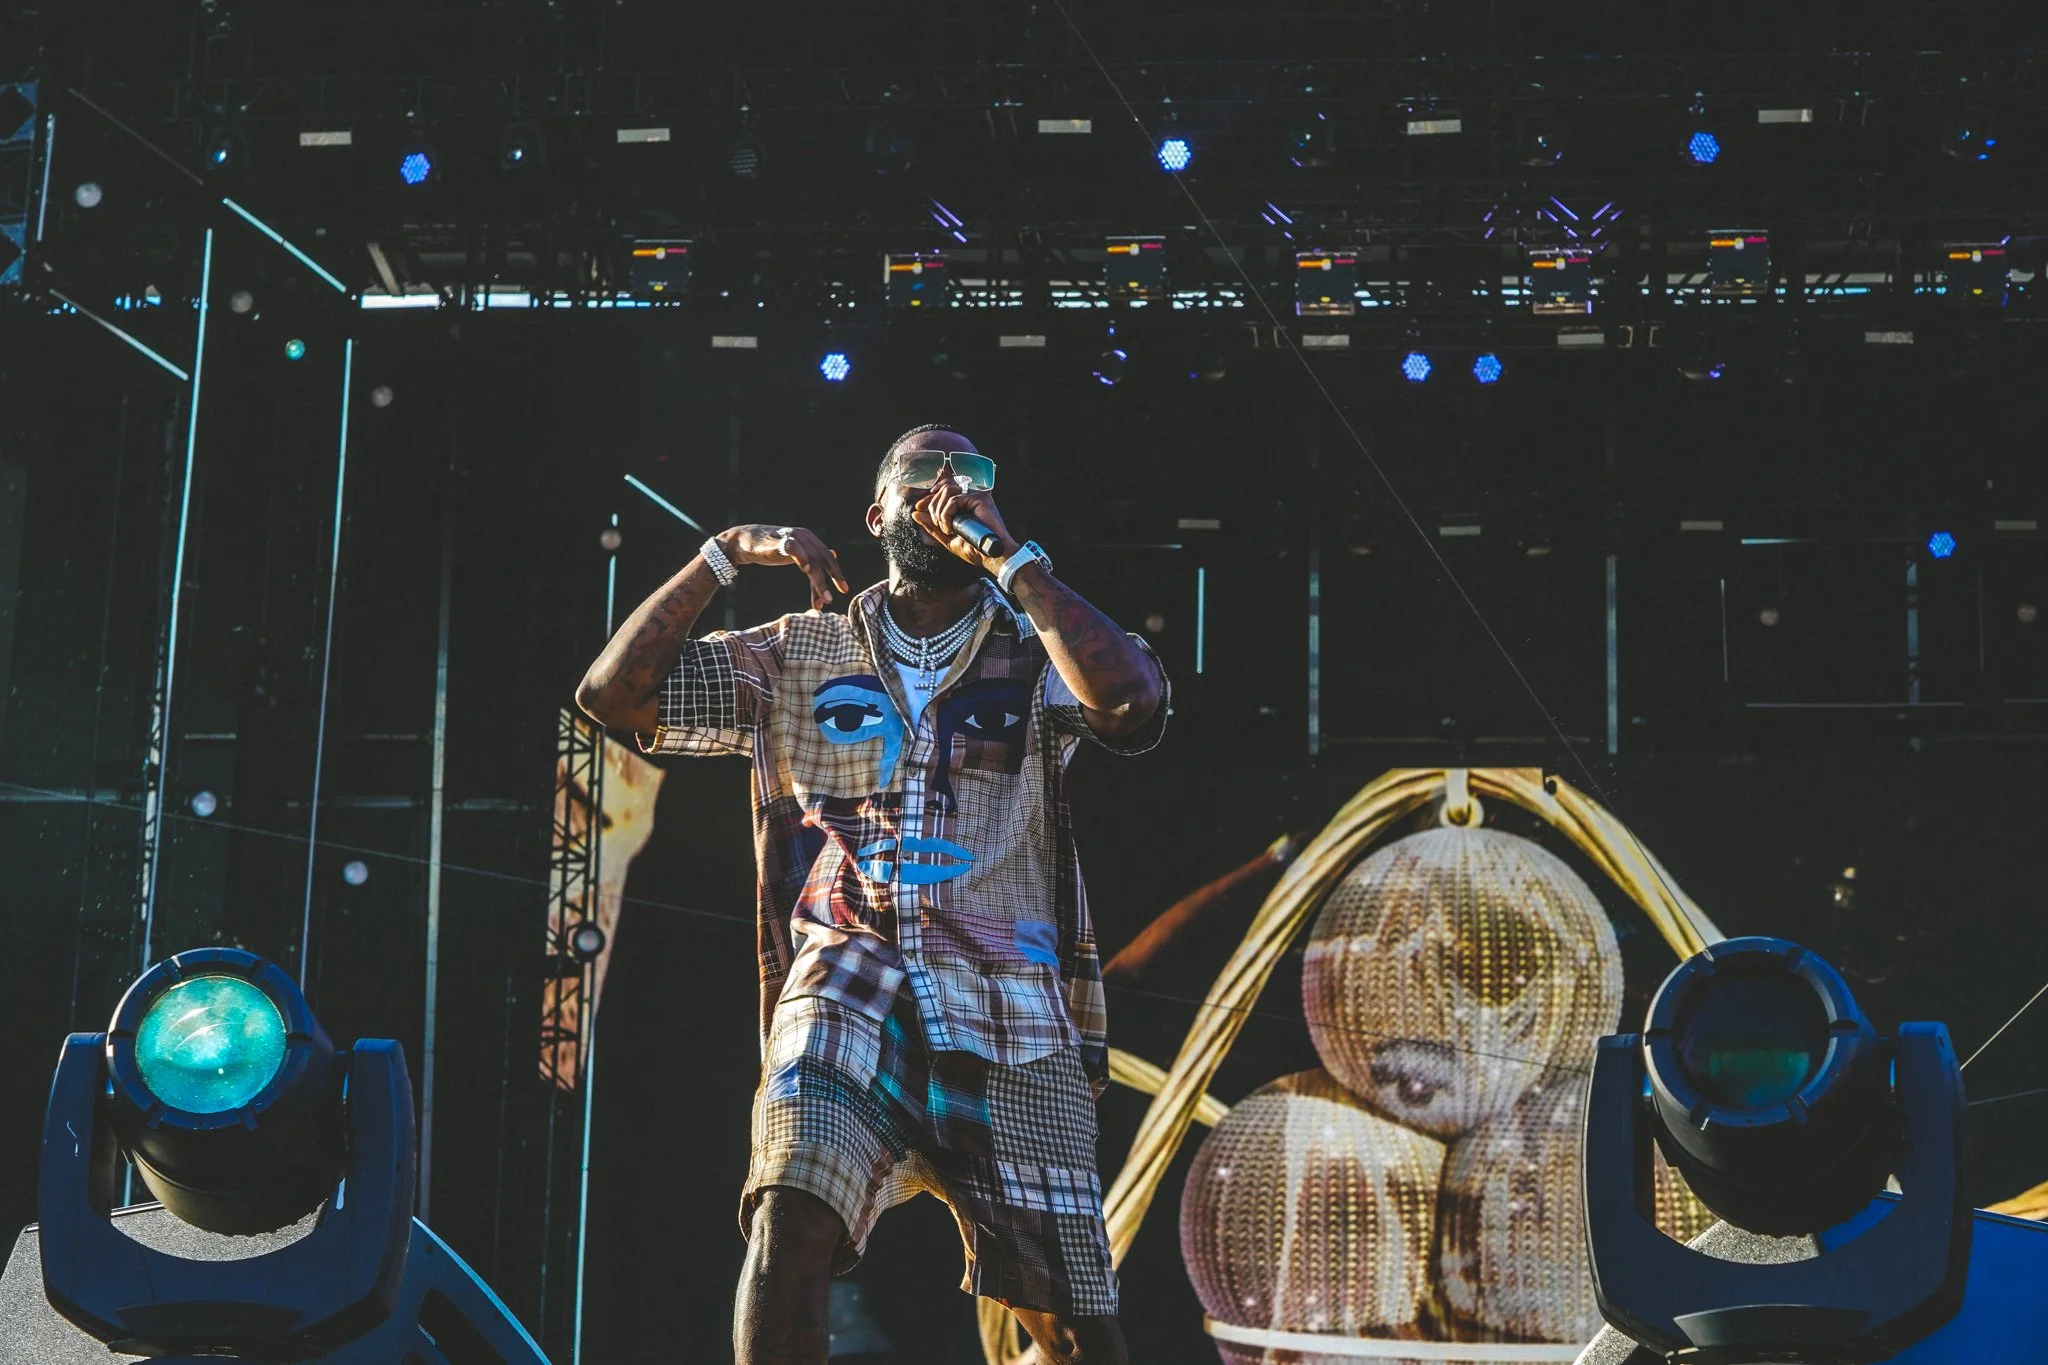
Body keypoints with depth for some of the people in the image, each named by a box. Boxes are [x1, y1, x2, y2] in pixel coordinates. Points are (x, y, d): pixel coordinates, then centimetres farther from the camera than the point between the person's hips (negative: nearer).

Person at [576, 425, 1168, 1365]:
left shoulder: (1037, 656, 10)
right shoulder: (796, 656, 15)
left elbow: (1132, 704, -13)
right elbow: (612, 693, 9)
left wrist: (1003, 552, -10)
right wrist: (725, 555, 2)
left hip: (1009, 1017, 0)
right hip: (846, 996, 0)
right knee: (789, 1221, -29)